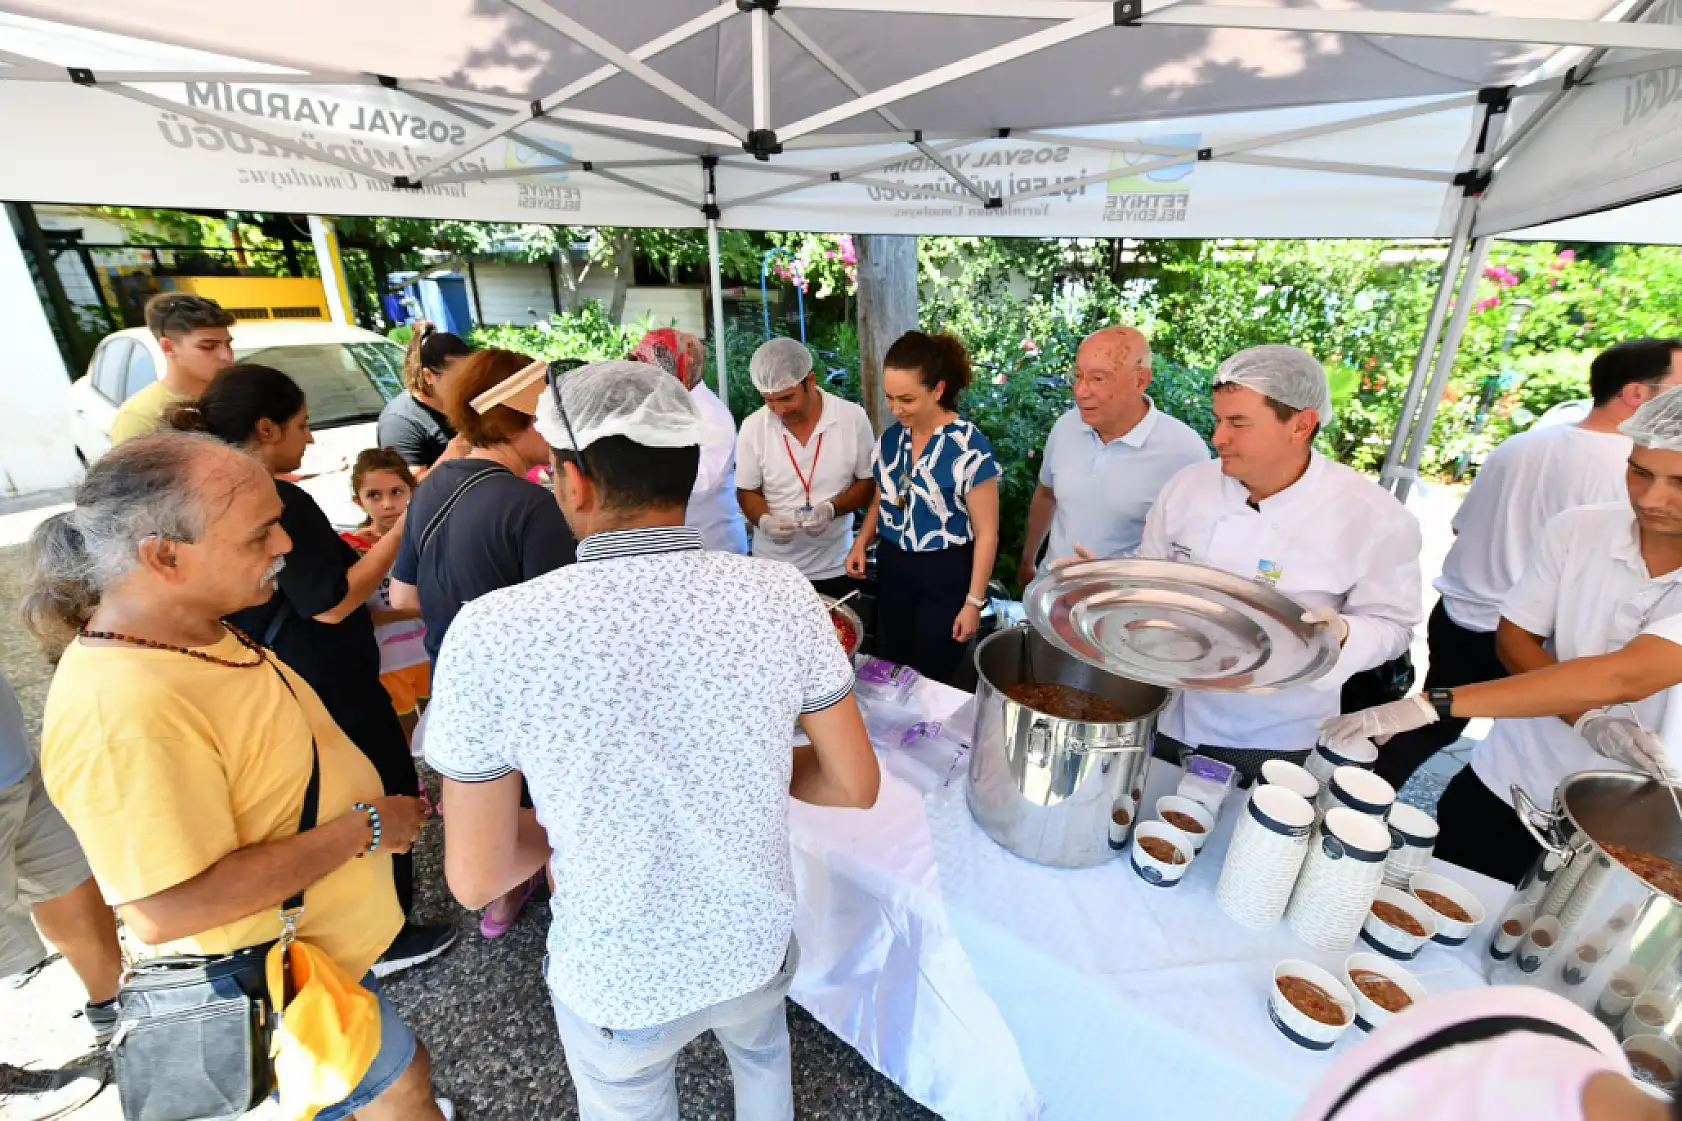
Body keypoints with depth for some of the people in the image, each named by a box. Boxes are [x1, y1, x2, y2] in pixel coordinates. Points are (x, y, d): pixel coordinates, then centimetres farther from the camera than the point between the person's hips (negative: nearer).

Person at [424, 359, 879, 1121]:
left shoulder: (493, 634, -26)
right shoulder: (782, 595, -21)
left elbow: (477, 879, -15)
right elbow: (854, 785, -11)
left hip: (617, 983, -1)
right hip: (756, 944, 2)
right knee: (762, 1058, 36)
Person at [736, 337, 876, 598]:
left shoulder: (853, 418, -11)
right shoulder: (753, 427, -8)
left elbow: (869, 483, -2)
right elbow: (747, 492, 2)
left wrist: (831, 508, -20)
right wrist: (764, 520, -20)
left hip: (835, 566, 0)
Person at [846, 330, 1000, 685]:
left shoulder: (968, 446, -17)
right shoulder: (891, 437, 0)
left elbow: (986, 532, -13)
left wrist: (973, 601, -12)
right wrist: (861, 542, -1)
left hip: (945, 576, -5)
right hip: (892, 569, 6)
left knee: (929, 683, 6)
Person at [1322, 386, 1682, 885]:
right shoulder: (1577, 530, -8)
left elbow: (1626, 677, -31)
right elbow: (1514, 640, -3)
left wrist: (1433, 703, -39)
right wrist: (1587, 718, -21)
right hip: (1503, 786, 2)